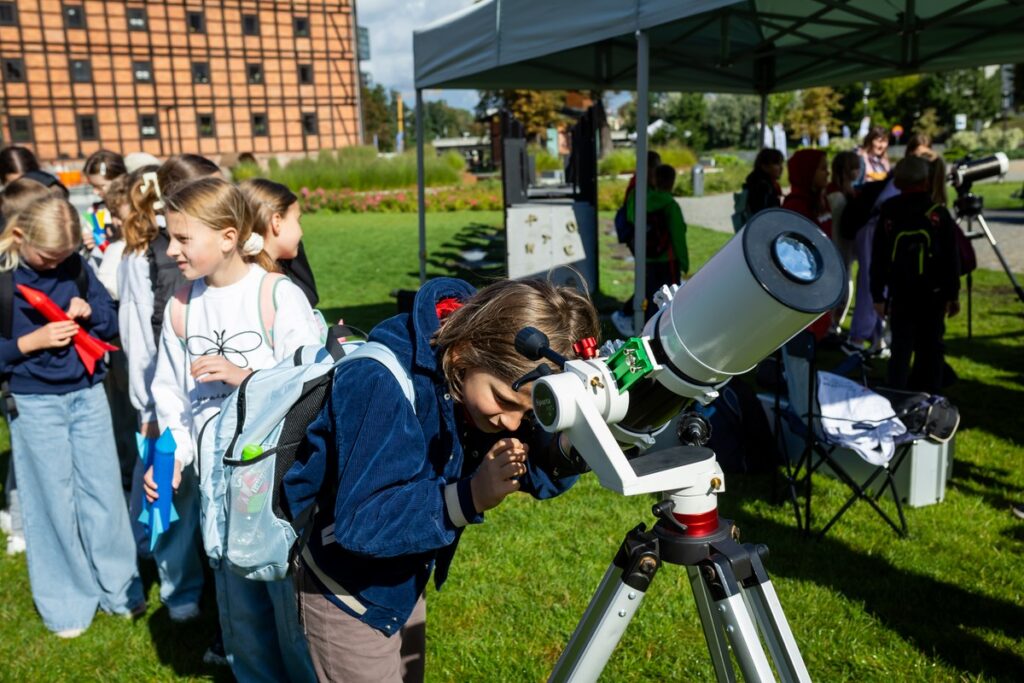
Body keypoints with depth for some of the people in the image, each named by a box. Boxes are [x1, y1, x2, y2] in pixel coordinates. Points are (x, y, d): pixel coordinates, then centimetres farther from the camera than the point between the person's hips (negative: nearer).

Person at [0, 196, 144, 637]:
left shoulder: (75, 266, -1)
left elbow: (112, 322, 7)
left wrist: (90, 310, -12)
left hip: (88, 393, 3)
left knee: (103, 492, 10)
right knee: (54, 502, 7)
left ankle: (119, 586, 27)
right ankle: (66, 601, 24)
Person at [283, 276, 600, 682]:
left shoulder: (486, 377, -14)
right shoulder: (385, 384, -34)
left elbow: (533, 475, -9)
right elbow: (359, 521, -36)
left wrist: (566, 451, -30)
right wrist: (470, 497, -45)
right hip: (349, 590, -7)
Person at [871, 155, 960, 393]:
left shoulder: (888, 214, -2)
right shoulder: (939, 214, -4)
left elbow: (878, 258, 0)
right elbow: (950, 258, -2)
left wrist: (878, 294, 7)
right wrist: (952, 294, 5)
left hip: (900, 293, 1)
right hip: (933, 294, -1)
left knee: (900, 348, 5)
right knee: (930, 348, 8)